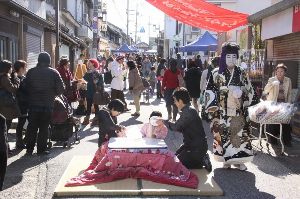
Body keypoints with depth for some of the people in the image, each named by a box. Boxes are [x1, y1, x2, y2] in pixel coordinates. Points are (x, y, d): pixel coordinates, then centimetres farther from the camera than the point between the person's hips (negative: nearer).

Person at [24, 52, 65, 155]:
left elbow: (26, 87, 6)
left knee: (31, 127, 10)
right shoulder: (53, 72, -4)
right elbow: (61, 89, -5)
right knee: (44, 127, 5)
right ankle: (41, 149, 8)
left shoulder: (31, 72, 2)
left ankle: (29, 149, 14)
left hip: (33, 104, 2)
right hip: (47, 104, -2)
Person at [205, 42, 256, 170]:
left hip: (238, 111, 2)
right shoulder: (216, 73, 0)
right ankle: (226, 159, 15)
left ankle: (238, 160, 16)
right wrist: (213, 108, -11)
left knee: (239, 134, 3)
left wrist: (241, 92, -11)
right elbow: (210, 92, -2)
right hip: (222, 111, -2)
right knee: (223, 135, 0)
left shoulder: (241, 73, 8)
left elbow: (250, 91, 10)